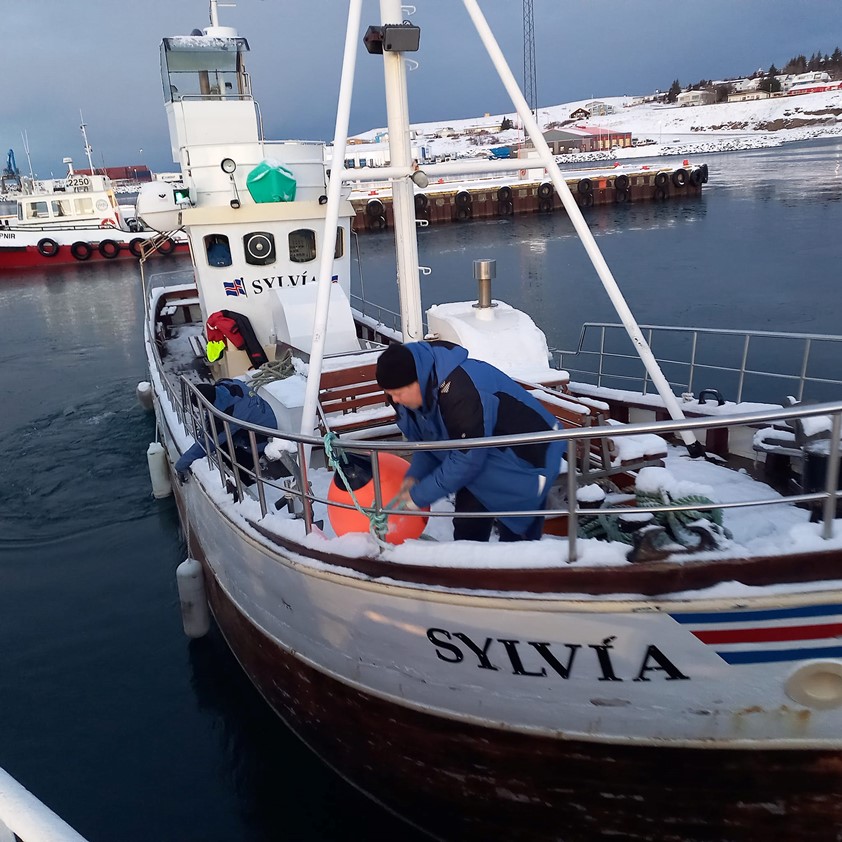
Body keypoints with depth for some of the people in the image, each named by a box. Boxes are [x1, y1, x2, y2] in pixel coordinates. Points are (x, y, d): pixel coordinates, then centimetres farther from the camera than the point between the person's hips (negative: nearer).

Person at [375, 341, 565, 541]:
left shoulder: (459, 391, -36)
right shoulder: (422, 390, -7)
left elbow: (467, 458, -31)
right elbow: (428, 440, 7)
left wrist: (419, 495, -23)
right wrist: (414, 475, -11)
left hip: (524, 458, -9)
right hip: (483, 459, 9)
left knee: (515, 534, -4)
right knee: (467, 530, 9)